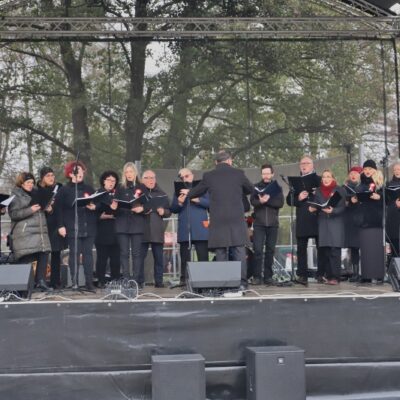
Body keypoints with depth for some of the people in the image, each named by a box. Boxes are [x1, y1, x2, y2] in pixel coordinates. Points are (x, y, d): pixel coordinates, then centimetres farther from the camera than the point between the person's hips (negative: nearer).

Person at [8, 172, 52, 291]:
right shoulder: (16, 196, 1)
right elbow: (13, 214, -9)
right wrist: (30, 210, -19)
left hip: (40, 231, 7)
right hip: (25, 233, -7)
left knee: (44, 254, -4)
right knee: (25, 259, -8)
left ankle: (41, 281, 4)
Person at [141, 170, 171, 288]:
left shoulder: (162, 194, 15)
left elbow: (169, 211, 15)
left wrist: (163, 212, -5)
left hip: (157, 230, 2)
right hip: (142, 230, -2)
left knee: (159, 257, 2)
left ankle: (159, 281, 7)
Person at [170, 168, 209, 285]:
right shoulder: (178, 191, 16)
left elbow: (209, 202, -5)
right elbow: (173, 209, 9)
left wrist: (195, 198, -17)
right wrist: (179, 203, -12)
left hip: (200, 228, -2)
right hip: (184, 229, 2)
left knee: (203, 257, -5)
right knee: (184, 257, 3)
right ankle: (184, 279, 5)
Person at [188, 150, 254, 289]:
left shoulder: (208, 176, 3)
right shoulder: (238, 173, 2)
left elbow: (193, 193, 15)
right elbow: (251, 189, 19)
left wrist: (187, 193, 37)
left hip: (218, 221, 0)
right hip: (237, 220, 0)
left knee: (221, 254, 4)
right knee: (239, 252, 3)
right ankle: (241, 282, 0)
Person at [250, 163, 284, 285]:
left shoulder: (277, 188, 9)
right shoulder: (257, 187, 9)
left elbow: (280, 203, -5)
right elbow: (253, 201, -6)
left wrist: (267, 200, -17)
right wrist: (261, 201, -27)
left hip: (273, 223, 1)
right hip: (259, 223, -1)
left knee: (270, 250, 2)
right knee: (258, 249, -8)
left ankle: (268, 276, 7)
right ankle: (257, 276, -5)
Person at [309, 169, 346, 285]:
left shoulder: (340, 190, 2)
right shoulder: (318, 191, 14)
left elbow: (342, 208, -5)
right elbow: (315, 206, 13)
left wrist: (332, 211, -22)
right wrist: (312, 209, -9)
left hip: (336, 224, -4)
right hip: (323, 224, 4)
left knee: (334, 251, -9)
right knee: (324, 251, 1)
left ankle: (335, 277, -8)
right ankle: (327, 275, 6)